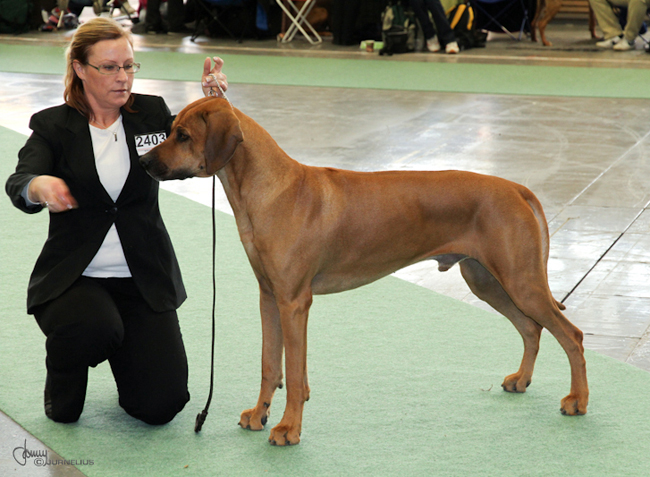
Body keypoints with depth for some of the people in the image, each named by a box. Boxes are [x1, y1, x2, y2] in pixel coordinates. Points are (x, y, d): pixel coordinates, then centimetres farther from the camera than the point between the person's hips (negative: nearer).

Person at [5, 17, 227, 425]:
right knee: (93, 327, -38)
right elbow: (19, 184, -20)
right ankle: (63, 385, -1)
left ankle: (127, 349, 25)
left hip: (144, 279, 2)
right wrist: (39, 187, -45)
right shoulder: (53, 126, -3)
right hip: (74, 278, -2)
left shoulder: (152, 113, 5)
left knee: (161, 405, -11)